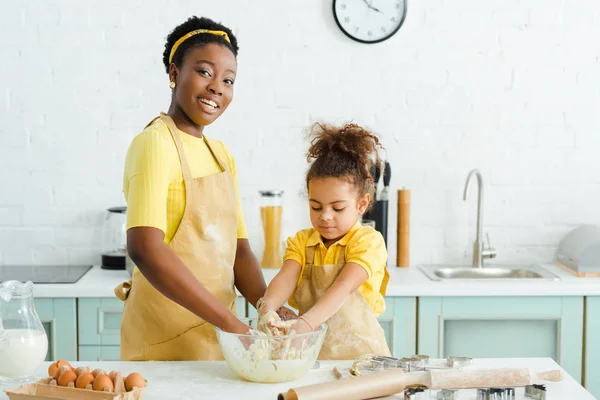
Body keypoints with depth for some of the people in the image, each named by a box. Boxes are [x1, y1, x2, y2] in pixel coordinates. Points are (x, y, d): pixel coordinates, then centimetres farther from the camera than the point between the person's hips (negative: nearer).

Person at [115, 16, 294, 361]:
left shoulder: (221, 154, 9)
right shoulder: (155, 144, -15)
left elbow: (238, 249, 8)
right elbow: (144, 247, -28)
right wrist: (230, 321, -29)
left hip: (214, 331, 7)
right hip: (167, 338, -7)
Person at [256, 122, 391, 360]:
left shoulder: (369, 241, -3)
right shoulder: (301, 242, 9)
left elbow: (343, 287, -18)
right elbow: (285, 278, -10)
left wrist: (306, 323, -35)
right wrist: (267, 308, -33)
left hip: (358, 351, -4)